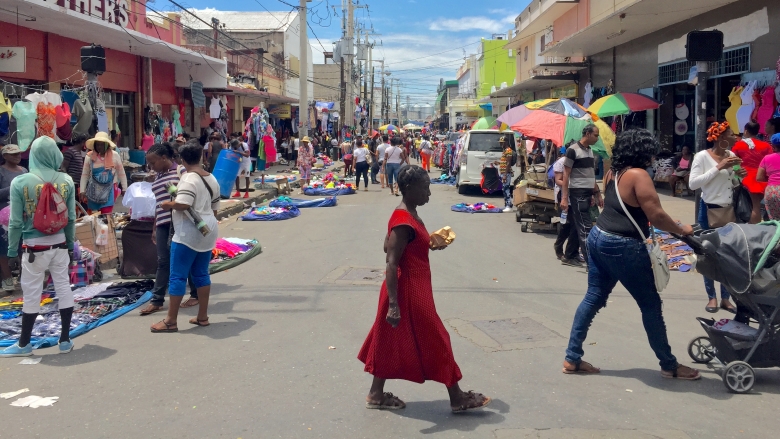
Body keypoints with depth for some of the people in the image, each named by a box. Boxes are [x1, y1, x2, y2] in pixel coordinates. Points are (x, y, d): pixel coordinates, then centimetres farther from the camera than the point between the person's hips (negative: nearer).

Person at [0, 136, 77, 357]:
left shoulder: (20, 182, -12)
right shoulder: (66, 181, -4)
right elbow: (71, 217, 3)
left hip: (34, 246, -3)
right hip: (59, 244, 3)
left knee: (32, 294, 6)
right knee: (64, 288, 11)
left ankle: (23, 344, 20)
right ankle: (65, 340, 18)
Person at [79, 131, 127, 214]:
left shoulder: (115, 155, -4)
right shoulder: (89, 156, -4)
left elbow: (121, 173, 5)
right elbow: (84, 175, 3)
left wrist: (124, 189, 7)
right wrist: (82, 191, -1)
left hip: (109, 190, -1)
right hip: (94, 191, 1)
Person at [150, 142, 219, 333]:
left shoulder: (188, 178, -14)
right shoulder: (212, 179, 11)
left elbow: (183, 205, -27)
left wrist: (168, 204, -9)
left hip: (188, 233, -9)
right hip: (208, 230, 9)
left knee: (178, 276, -3)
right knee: (201, 274, 14)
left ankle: (171, 321, 0)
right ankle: (202, 316, 17)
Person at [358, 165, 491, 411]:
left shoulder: (407, 214, 6)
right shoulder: (404, 222, -24)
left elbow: (388, 246, 16)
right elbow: (392, 264, -26)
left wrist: (428, 244, 11)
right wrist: (394, 305, -28)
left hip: (413, 288, 10)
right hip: (409, 291, -10)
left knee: (392, 343, 15)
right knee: (434, 342, 3)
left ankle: (376, 395, 24)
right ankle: (457, 398, 16)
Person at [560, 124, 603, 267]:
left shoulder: (590, 150, 15)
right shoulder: (573, 150, -10)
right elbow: (566, 175, -11)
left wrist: (597, 194, 19)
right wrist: (564, 198, -17)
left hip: (588, 194, 8)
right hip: (577, 193, -8)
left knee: (577, 227, 12)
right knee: (585, 228, -10)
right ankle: (591, 262, -11)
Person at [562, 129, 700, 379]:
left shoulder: (612, 174, 10)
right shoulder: (638, 175, -16)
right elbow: (656, 216, -18)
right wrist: (682, 230, -4)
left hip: (598, 238, 9)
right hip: (622, 246, -9)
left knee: (594, 298, 13)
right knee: (651, 305, 5)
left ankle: (572, 358, 14)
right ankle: (669, 366, 16)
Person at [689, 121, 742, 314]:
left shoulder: (730, 155, 6)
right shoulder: (702, 156, -11)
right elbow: (693, 184, -21)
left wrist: (739, 175, -4)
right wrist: (718, 168, -21)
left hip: (730, 210, 5)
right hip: (710, 211, -5)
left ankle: (725, 298, 17)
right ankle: (712, 297, 16)